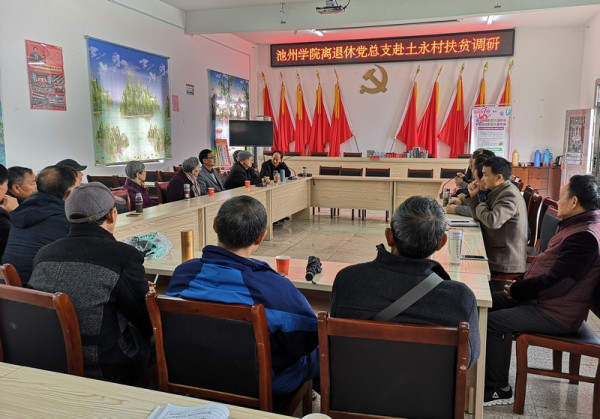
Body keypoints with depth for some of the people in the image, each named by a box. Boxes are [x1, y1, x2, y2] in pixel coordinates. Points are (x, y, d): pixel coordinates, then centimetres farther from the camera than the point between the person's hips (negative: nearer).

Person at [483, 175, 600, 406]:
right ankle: (487, 368, 21)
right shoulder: (579, 224, 8)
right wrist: (520, 282, 6)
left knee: (489, 323, -18)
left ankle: (499, 390, 0)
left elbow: (555, 281, -28)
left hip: (556, 314, -11)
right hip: (542, 297, 11)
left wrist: (516, 290, -14)